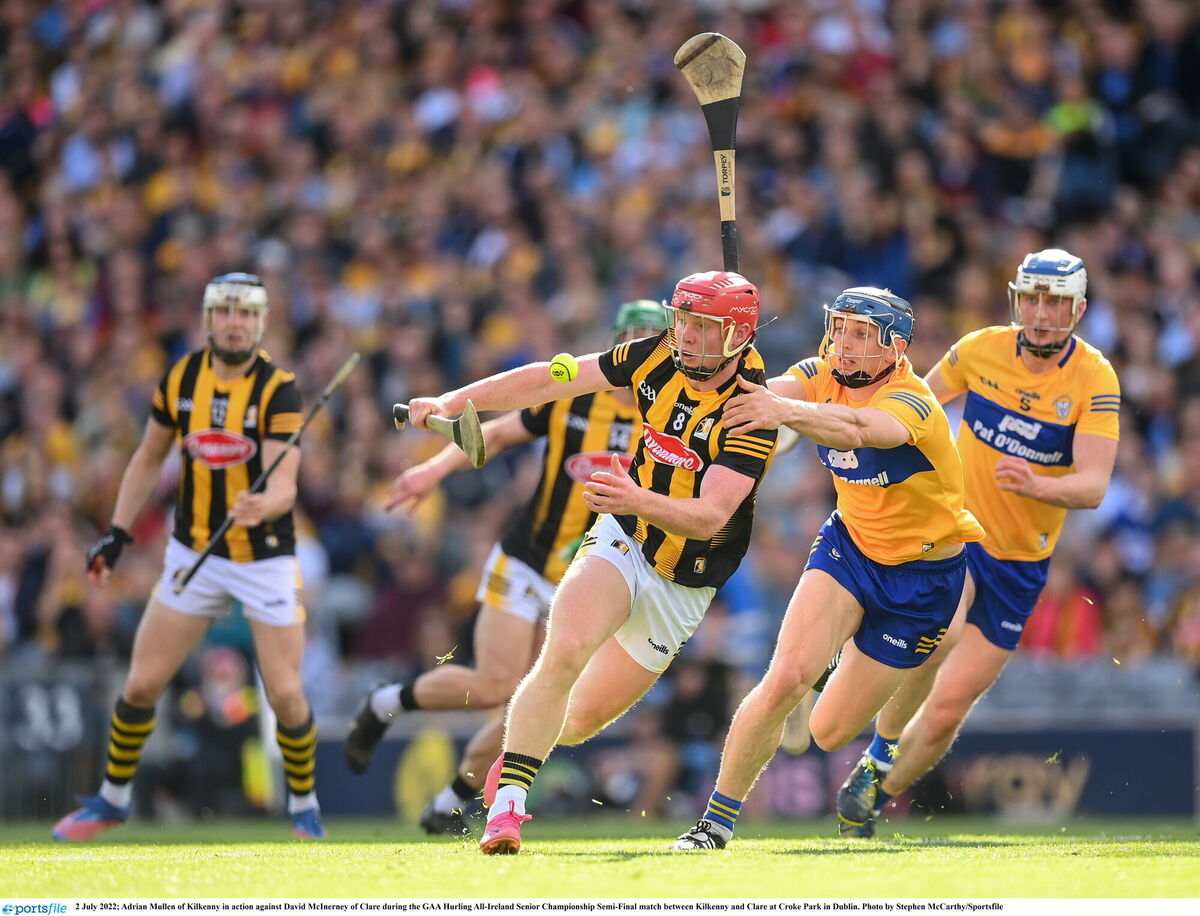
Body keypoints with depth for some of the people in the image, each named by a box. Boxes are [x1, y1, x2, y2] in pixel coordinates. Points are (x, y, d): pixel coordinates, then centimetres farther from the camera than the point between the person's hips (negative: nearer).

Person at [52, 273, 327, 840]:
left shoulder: (279, 390, -16)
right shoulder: (181, 379, -3)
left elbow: (284, 483, -25)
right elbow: (149, 458, 11)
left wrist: (263, 507, -47)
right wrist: (118, 532, 6)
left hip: (266, 557, -3)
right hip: (193, 555, 3)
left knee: (286, 696, -7)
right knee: (142, 685, 1)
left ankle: (304, 808, 17)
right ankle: (113, 799, 22)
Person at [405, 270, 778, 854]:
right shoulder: (655, 358, -9)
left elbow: (710, 517, -32)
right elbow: (550, 381, -2)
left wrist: (641, 502, -51)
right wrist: (451, 402, -10)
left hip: (682, 583, -2)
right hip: (621, 541, 2)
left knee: (584, 720, 4)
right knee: (563, 653, -27)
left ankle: (517, 760, 36)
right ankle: (506, 806, -23)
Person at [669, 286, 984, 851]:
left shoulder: (911, 402, -29)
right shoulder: (826, 374, -9)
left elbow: (856, 429, -51)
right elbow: (770, 393, -29)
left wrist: (787, 411, -71)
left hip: (923, 575, -4)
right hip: (849, 544, 4)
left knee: (829, 732, 1)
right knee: (785, 678, -20)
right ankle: (716, 821, 0)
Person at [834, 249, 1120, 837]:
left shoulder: (1095, 380, -14)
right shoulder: (980, 350, -7)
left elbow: (1093, 486, -25)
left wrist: (1038, 485, -43)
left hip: (1019, 563, 0)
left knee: (945, 713, -1)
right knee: (938, 637, -30)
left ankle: (876, 798, 26)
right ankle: (878, 756, -6)